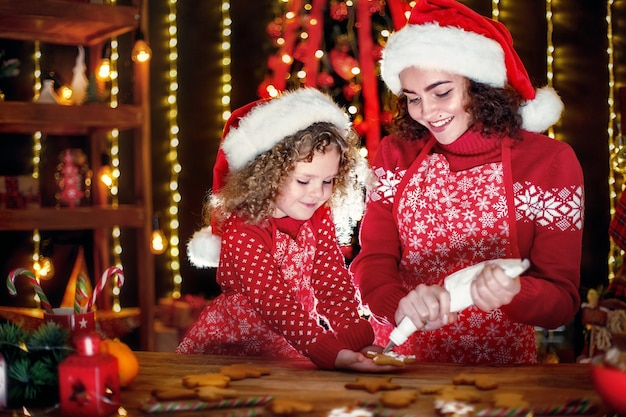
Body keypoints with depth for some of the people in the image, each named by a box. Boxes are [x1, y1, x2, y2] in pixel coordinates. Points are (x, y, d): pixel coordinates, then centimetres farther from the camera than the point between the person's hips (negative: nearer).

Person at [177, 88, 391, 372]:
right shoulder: (242, 234, -20)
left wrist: (354, 335, -26)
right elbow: (276, 305, -30)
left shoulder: (318, 220, 0)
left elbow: (333, 281, -9)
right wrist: (330, 352, -42)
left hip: (290, 349, 4)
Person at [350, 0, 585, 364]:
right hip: (399, 354, 3)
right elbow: (373, 260, -2)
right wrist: (400, 305, -24)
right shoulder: (397, 153, 2)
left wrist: (513, 293, -29)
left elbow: (563, 300, -8)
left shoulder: (550, 161, -6)